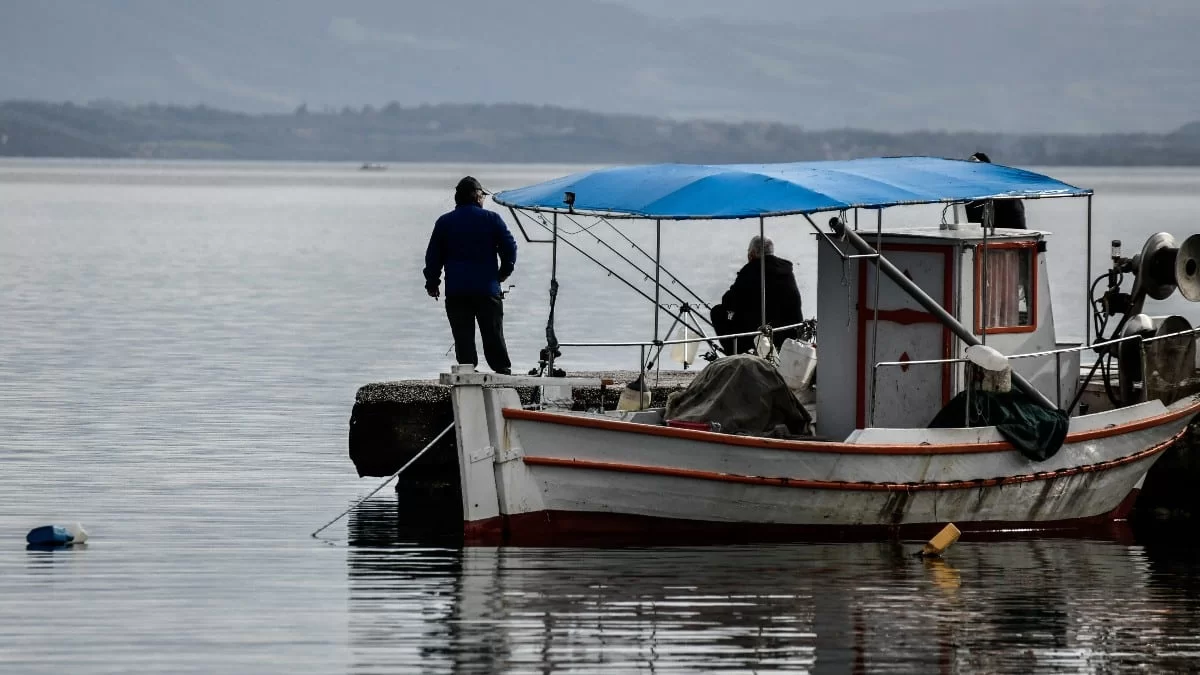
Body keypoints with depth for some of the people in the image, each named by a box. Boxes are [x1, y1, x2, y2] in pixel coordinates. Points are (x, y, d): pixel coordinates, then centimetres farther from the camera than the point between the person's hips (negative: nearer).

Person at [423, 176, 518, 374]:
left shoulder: (444, 222, 6)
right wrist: (503, 273, 13)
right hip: (487, 289, -1)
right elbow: (510, 248, -1)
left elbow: (433, 256, 9)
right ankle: (503, 373, 4)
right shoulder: (491, 219, 1)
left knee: (463, 337, 1)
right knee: (493, 335, 6)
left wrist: (432, 283, 19)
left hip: (456, 291, 1)